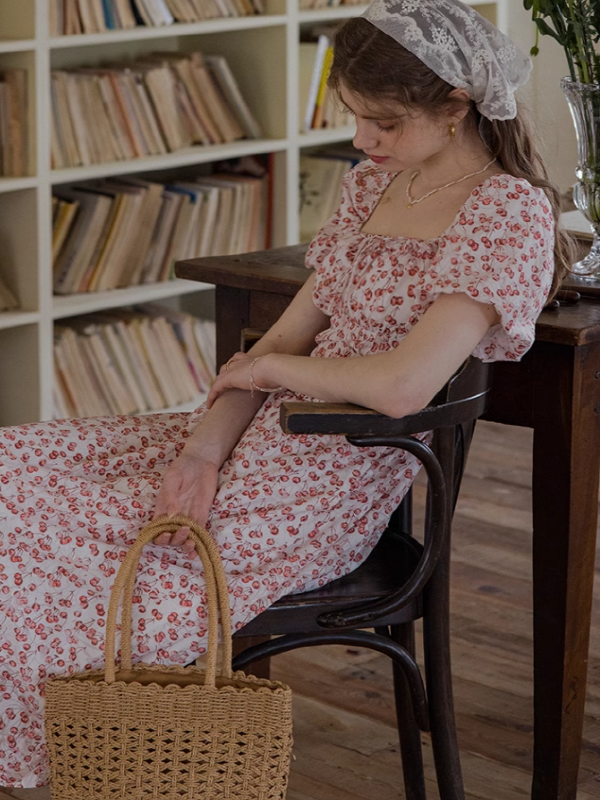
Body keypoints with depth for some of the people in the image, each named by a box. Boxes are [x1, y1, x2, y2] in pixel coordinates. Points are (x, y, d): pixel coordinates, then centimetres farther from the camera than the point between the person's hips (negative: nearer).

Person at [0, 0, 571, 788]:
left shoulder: (509, 213, -14)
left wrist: (270, 367, -8)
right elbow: (286, 336, 9)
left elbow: (403, 385, -26)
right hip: (267, 435, 9)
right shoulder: (376, 185, 12)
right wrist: (206, 447, -9)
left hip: (331, 484, -9)